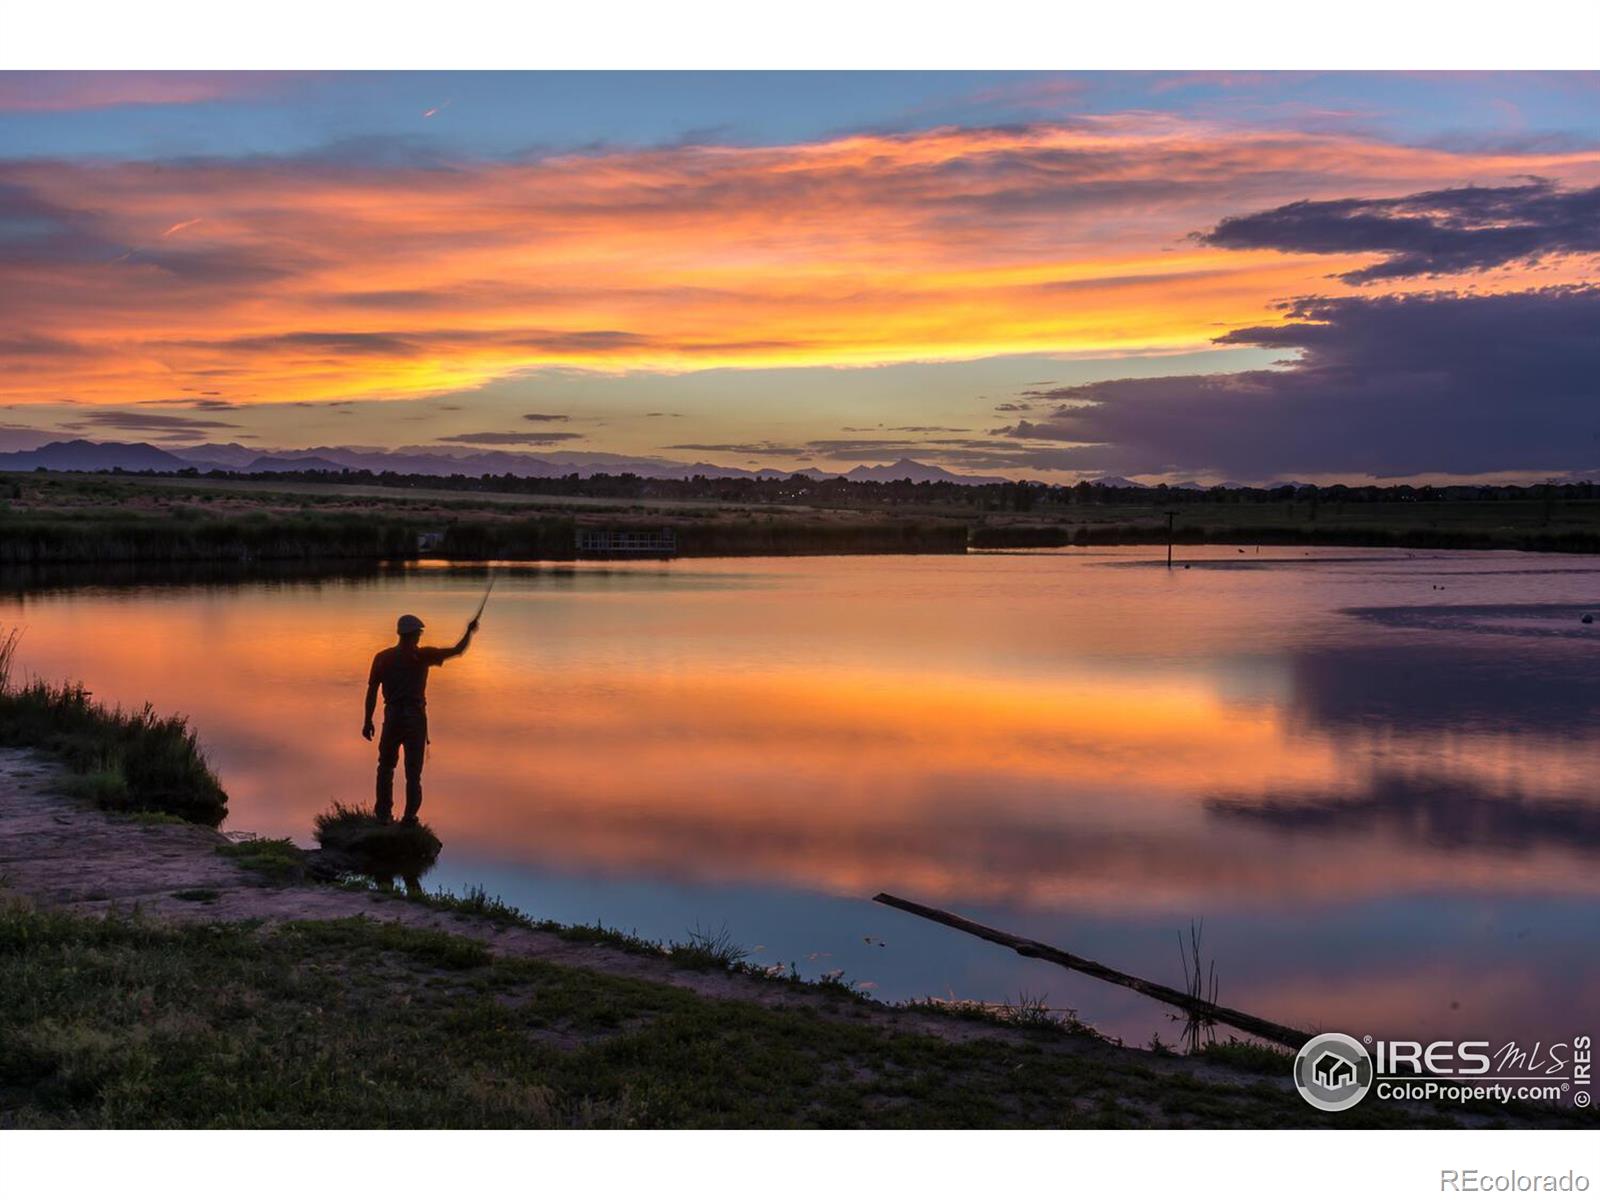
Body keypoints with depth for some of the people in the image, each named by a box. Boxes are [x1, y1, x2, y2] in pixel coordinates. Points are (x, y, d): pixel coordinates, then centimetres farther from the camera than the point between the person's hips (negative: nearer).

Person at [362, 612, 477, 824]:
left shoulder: (382, 658, 1)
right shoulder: (423, 656, -5)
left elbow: (372, 691, 1)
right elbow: (457, 651, -6)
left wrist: (367, 721, 7)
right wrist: (469, 632, 10)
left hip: (392, 717, 2)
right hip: (415, 717, -2)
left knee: (386, 767, 18)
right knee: (413, 771, 5)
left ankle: (384, 814, 17)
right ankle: (409, 817, 1)